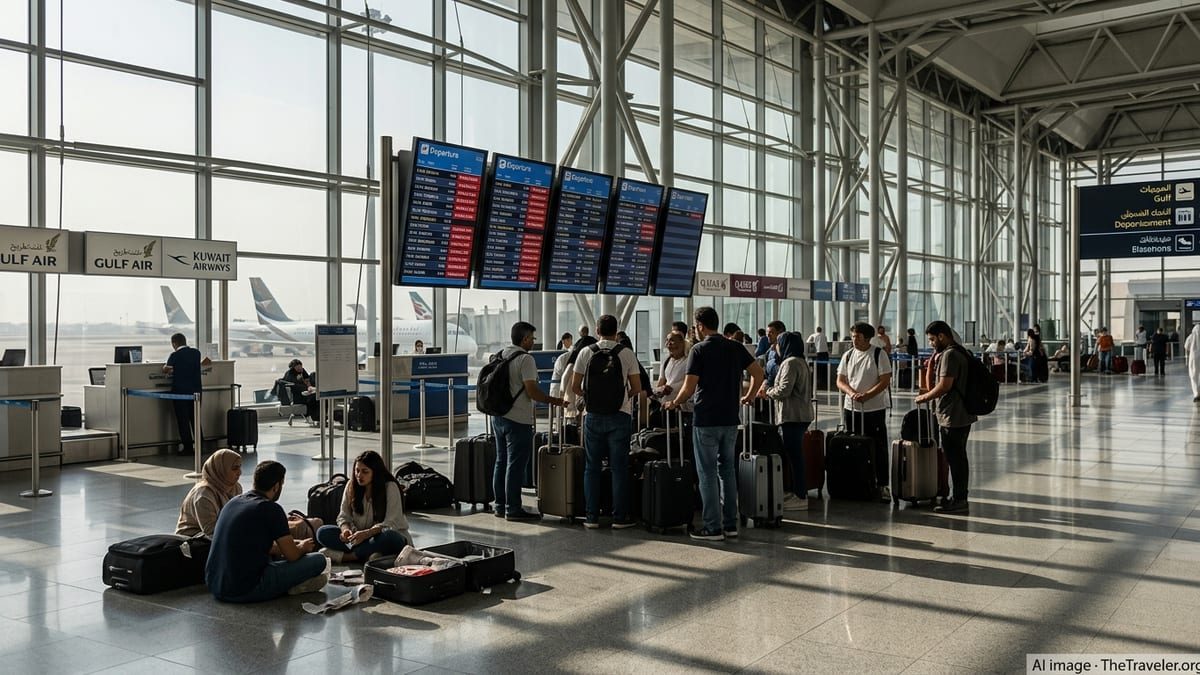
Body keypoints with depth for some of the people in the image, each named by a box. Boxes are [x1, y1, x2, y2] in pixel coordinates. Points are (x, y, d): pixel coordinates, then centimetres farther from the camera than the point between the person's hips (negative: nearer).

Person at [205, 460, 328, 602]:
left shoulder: (233, 501, 13)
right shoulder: (271, 509, -10)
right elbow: (292, 555, -6)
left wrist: (291, 543, 35)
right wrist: (302, 547, 17)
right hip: (246, 590, -8)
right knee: (319, 560, -5)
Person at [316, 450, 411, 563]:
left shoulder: (390, 487, -14)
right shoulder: (351, 486, 1)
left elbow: (390, 524, -19)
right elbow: (344, 517, 2)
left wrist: (366, 533, -35)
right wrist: (345, 529, -22)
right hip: (360, 536, 5)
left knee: (388, 537, -40)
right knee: (323, 532, -15)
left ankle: (345, 556, -29)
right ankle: (367, 554, -29)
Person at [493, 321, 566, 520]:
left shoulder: (499, 356, 10)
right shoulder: (525, 359, -15)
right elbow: (532, 392, -19)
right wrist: (552, 401, -6)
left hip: (498, 417, 8)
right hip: (518, 420, -8)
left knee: (501, 462, 15)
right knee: (516, 465, -1)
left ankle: (500, 506, 22)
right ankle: (513, 509, 3)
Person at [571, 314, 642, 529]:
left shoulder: (586, 353, 0)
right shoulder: (627, 353, -3)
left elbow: (575, 387, 3)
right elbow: (637, 388, -1)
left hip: (593, 416, 1)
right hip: (620, 416, -1)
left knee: (592, 467, 9)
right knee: (619, 468, 5)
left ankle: (591, 517, 11)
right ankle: (620, 517, 7)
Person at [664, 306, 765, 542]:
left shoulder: (699, 350, -9)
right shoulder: (735, 348, 7)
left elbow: (689, 388, -13)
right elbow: (758, 372, 6)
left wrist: (674, 403, 4)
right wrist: (750, 396, 20)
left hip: (706, 420, -6)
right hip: (730, 419, 6)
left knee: (707, 474, 1)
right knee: (728, 470, 14)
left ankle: (713, 527, 3)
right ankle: (730, 524, 17)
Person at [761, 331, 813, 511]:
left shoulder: (790, 363, -14)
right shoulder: (801, 362, 18)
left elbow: (784, 390, -20)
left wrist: (767, 391, -3)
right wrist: (770, 391, 13)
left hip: (793, 416, -10)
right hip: (801, 415, 10)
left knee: (794, 455, -6)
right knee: (796, 455, 15)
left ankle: (800, 497, -3)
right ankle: (799, 492, 21)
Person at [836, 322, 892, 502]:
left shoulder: (879, 354, -5)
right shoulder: (848, 356, 9)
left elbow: (885, 381, -9)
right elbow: (840, 381, 7)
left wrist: (867, 395, -20)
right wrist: (851, 392, -13)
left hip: (875, 409, -4)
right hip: (851, 408, 4)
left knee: (878, 448, 0)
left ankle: (882, 486, 7)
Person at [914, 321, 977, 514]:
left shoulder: (949, 355, -16)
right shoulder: (958, 352, 17)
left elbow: (945, 386, -22)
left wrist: (924, 397, -10)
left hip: (953, 417, -11)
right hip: (961, 415, 11)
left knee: (955, 458, -4)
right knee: (958, 457, 15)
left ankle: (959, 500, 1)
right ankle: (958, 496, 22)